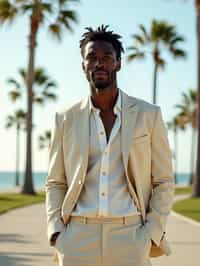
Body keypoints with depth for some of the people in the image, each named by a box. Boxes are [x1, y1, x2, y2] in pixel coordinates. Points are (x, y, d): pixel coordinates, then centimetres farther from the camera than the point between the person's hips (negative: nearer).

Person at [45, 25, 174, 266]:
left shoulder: (148, 115, 3)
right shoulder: (66, 119, 7)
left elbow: (163, 182, 6)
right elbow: (56, 182, 13)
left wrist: (152, 233, -6)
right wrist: (55, 230, -2)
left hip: (130, 237, -1)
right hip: (78, 238, 1)